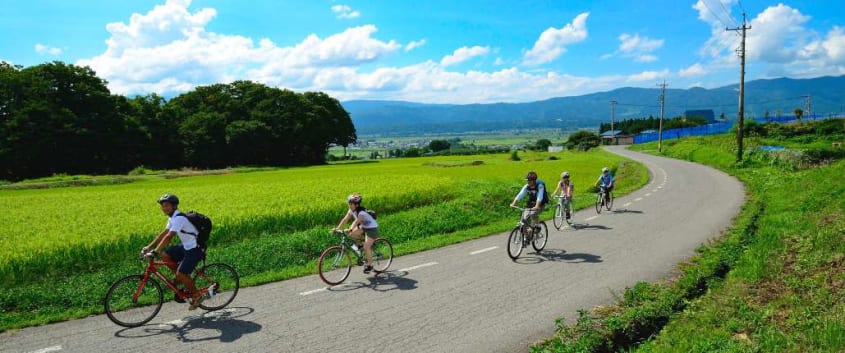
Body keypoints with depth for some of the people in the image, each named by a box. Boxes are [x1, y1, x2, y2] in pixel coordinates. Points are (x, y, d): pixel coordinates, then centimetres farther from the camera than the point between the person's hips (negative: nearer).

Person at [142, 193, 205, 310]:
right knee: (165, 255, 3)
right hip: (186, 246, 10)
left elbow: (168, 237, -28)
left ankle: (196, 296, 7)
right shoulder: (173, 218, 10)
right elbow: (163, 233, 14)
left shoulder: (179, 218, -21)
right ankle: (186, 281, 12)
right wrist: (149, 247, 9)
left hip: (195, 249, -10)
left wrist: (154, 252, -31)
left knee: (181, 274, -15)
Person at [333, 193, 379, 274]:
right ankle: (359, 245, 9)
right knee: (351, 233, -17)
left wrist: (350, 229, -58)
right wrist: (337, 228, -24)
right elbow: (345, 219, -12)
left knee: (366, 247, -17)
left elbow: (356, 221, -43)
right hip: (363, 227, 8)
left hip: (372, 229, -8)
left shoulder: (362, 212, -29)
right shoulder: (352, 210, -6)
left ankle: (369, 265, -2)